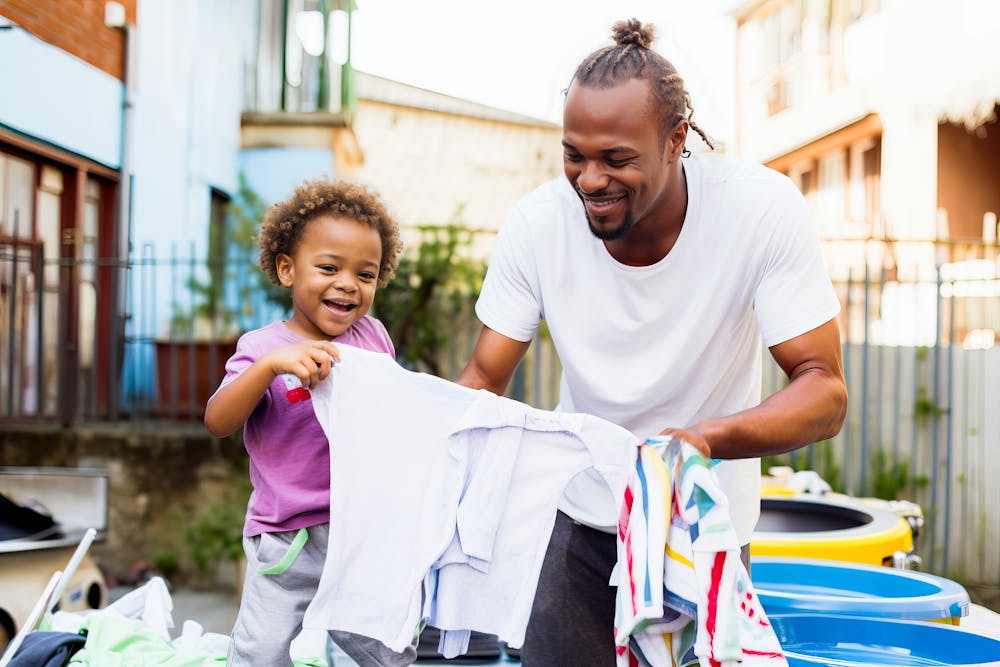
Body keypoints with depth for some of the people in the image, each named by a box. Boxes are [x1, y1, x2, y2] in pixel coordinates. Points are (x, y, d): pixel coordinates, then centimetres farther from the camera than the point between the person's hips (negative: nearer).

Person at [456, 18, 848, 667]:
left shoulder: (764, 207, -23)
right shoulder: (535, 224, -17)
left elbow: (824, 392, -23)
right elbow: (483, 381, -9)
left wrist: (705, 437, -42)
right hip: (579, 520, 1)